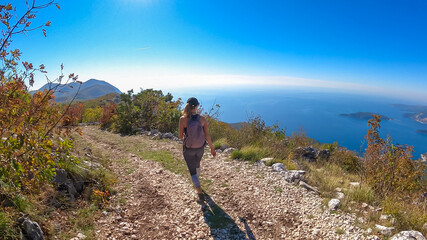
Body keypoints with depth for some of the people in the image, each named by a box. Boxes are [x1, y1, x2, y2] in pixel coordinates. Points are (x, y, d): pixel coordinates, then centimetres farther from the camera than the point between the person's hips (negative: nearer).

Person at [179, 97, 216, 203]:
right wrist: (212, 148, 3)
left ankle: (200, 194, 0)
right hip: (200, 148, 3)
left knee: (192, 171, 9)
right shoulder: (202, 119, -13)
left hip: (188, 149, -3)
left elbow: (180, 136, -11)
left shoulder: (183, 119, -17)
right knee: (197, 165, 31)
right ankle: (196, 180, 57)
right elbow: (207, 136, -9)